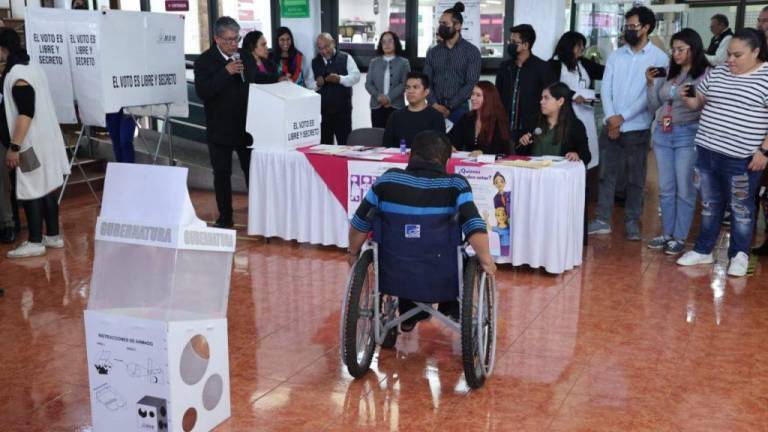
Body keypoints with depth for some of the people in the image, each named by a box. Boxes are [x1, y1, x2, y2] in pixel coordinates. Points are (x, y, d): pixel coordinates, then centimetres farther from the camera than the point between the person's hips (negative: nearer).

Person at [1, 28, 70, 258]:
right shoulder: (33, 67, 10)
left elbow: (26, 114, -24)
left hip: (31, 144, -9)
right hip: (45, 139, 9)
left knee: (31, 191, -1)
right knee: (46, 188, 13)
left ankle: (35, 243, 5)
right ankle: (53, 236, 20)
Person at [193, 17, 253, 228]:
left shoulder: (245, 56, 5)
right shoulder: (204, 61, -7)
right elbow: (202, 91, -20)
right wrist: (226, 72, -25)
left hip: (246, 125, 3)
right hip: (220, 129, -2)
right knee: (222, 174, 7)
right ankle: (225, 217, 18)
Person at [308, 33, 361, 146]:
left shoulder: (346, 58, 0)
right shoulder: (314, 62, 11)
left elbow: (356, 76, -8)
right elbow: (309, 83, 11)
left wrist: (340, 79, -24)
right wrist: (317, 84, -11)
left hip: (342, 110, -3)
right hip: (322, 110, 3)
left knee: (345, 143, 0)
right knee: (324, 144, 8)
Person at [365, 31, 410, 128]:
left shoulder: (403, 62, 6)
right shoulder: (374, 62, 13)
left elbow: (404, 83, -5)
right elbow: (368, 83, 6)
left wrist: (389, 97, -15)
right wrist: (378, 96, -12)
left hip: (396, 106, -2)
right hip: (377, 106, 2)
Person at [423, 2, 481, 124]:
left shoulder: (471, 51, 0)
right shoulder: (433, 52, 10)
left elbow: (471, 83, -8)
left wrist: (449, 107, -13)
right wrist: (435, 104, -11)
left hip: (458, 109, -3)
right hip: (435, 109, 3)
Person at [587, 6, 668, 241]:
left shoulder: (659, 58, -5)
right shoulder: (616, 55, 8)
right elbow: (606, 88, 3)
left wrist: (622, 117, -13)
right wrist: (610, 118, -10)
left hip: (637, 128, -4)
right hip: (611, 126, 4)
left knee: (635, 178, 6)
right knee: (606, 174, 6)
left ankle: (632, 221, 16)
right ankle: (602, 220, 13)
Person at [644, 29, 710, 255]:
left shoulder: (705, 74, -6)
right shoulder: (669, 73, 10)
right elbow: (654, 106, 13)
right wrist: (651, 83, 2)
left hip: (687, 135, -6)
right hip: (662, 134, 6)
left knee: (684, 189, 1)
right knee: (665, 189, 11)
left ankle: (680, 237, 10)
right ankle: (667, 233, 21)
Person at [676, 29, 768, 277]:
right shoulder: (717, 73, 8)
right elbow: (699, 103, 16)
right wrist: (687, 98, -6)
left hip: (742, 158, -5)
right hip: (707, 152, 5)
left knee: (741, 208, 8)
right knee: (710, 204, 15)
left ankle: (739, 256, 21)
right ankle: (703, 251, 26)